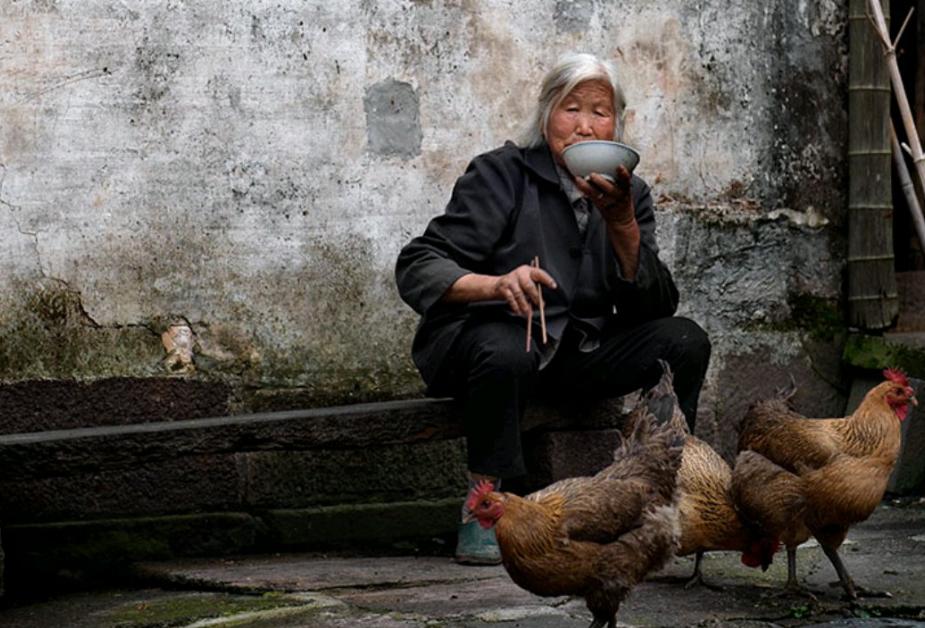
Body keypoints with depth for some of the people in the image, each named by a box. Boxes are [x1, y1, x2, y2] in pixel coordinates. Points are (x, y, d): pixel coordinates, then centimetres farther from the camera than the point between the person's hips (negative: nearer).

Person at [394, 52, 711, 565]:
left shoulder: (629, 194, 7)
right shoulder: (502, 174, -7)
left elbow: (655, 306, -4)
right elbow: (416, 268, -15)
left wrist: (622, 225, -19)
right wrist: (495, 284, -35)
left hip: (579, 350, 5)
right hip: (482, 337, -5)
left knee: (684, 342, -15)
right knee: (505, 353, -39)